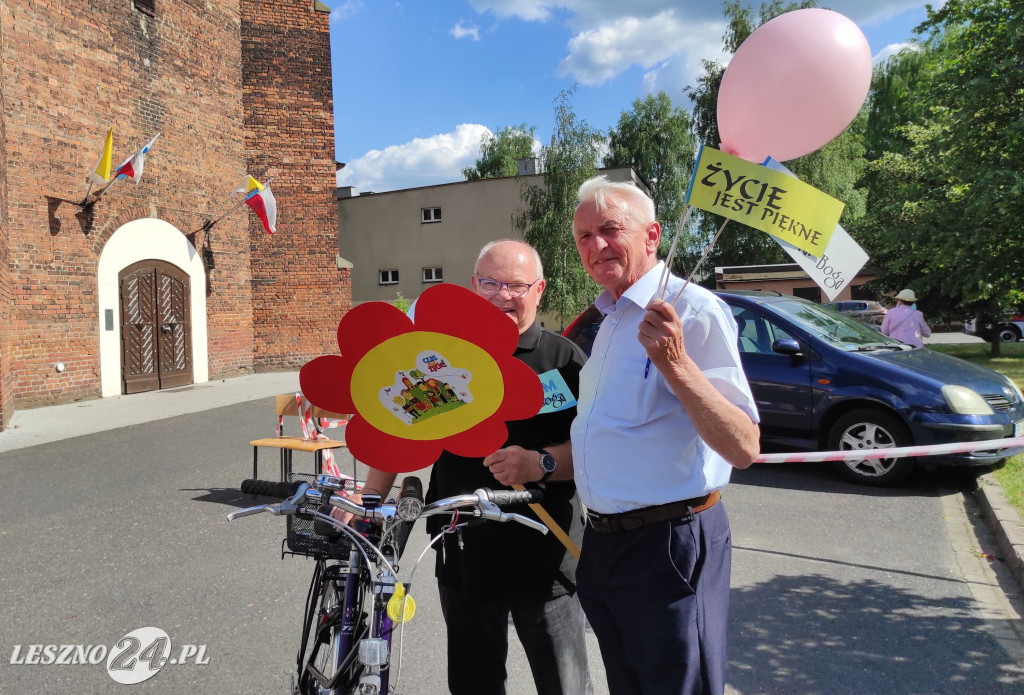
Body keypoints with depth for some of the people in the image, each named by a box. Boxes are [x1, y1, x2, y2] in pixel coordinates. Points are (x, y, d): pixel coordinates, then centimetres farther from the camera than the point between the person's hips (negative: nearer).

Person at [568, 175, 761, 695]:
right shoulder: (610, 320, 11)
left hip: (669, 544, -8)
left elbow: (743, 449, -25)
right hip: (603, 544, 8)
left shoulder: (694, 311, -17)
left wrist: (675, 364, -35)